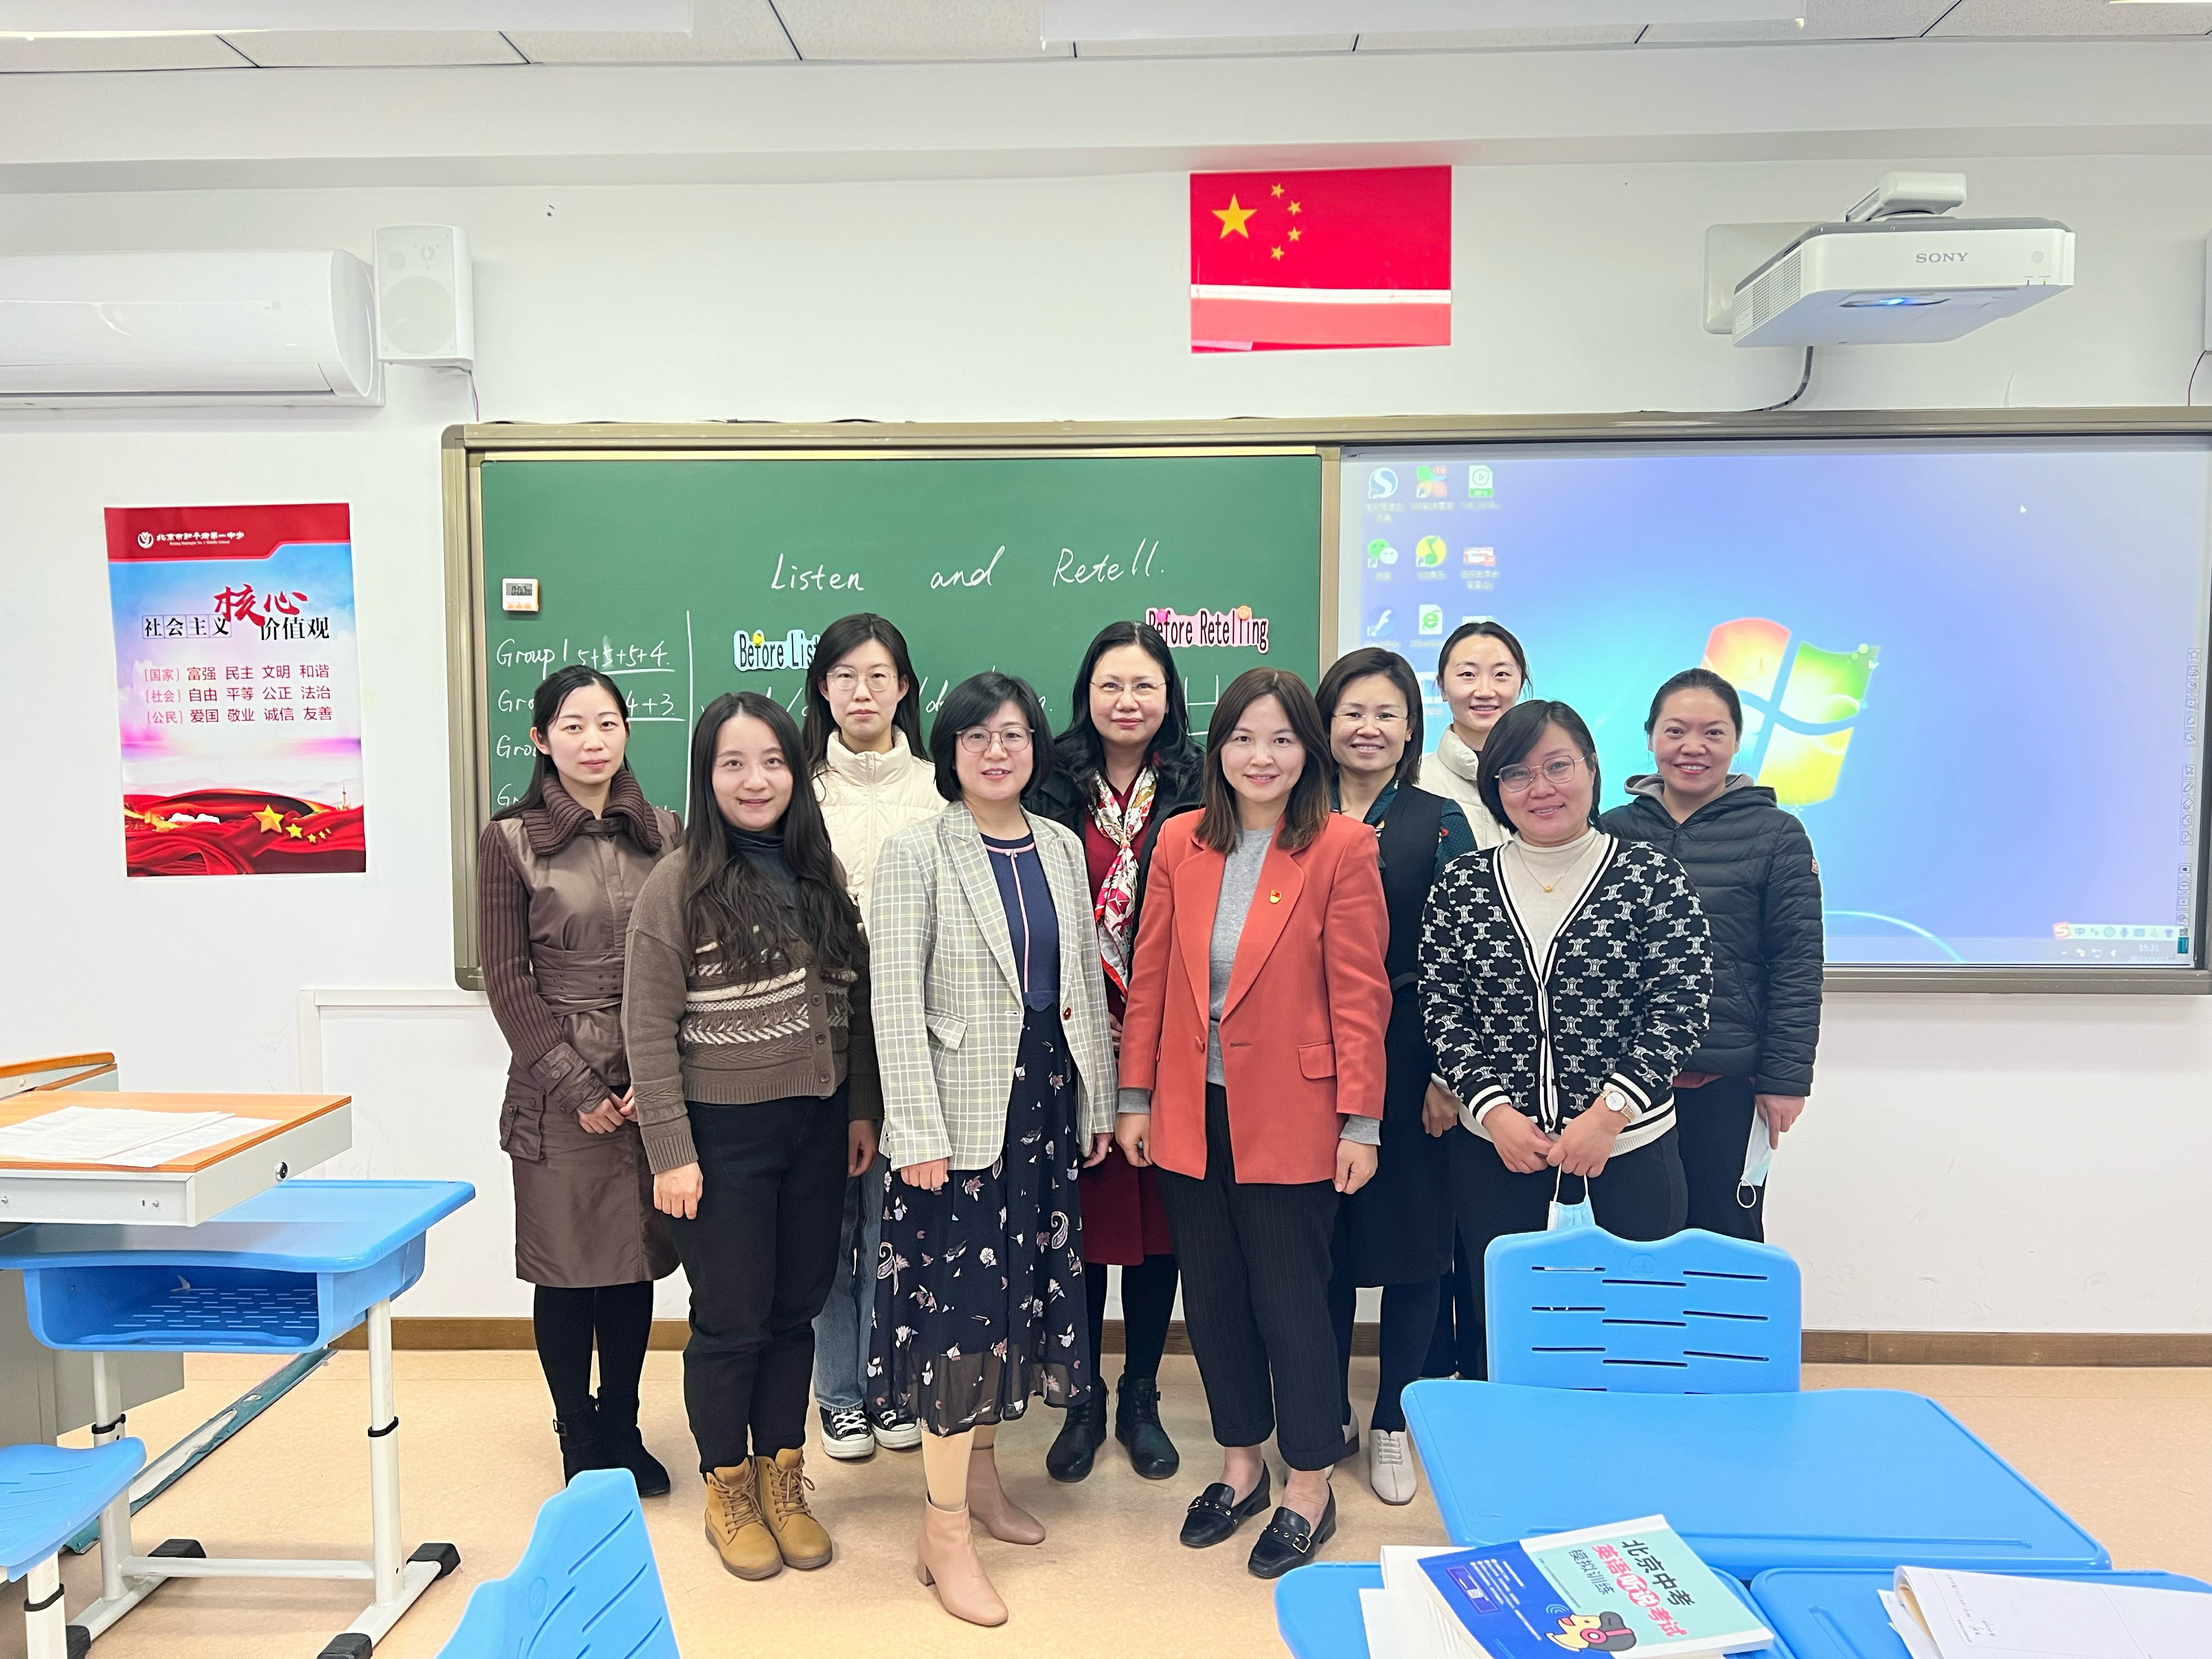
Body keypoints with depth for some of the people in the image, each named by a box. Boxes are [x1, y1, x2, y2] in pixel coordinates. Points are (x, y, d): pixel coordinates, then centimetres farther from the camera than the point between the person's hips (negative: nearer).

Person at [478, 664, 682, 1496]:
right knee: (568, 1268, 6)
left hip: (652, 1084, 2)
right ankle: (579, 1439, 24)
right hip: (558, 1089, -2)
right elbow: (507, 979, -3)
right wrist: (577, 1087, -8)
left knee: (636, 1261, 11)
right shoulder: (511, 841, -1)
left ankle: (622, 1428, 29)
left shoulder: (663, 833, 6)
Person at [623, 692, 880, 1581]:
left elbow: (854, 1002, 9)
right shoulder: (678, 885, -10)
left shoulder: (822, 875, 4)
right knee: (731, 1320, 8)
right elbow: (649, 1030, -11)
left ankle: (782, 1480, 33)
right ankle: (728, 1492, 30)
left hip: (816, 1128, 4)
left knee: (796, 1308, 14)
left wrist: (862, 1108, 7)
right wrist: (671, 1151, -12)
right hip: (724, 1133, -4)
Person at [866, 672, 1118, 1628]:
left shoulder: (1060, 848, 7)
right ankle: (944, 1534, 11)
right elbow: (896, 1001, -12)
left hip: (1046, 1104, 6)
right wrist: (916, 1134, -17)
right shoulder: (916, 853, -8)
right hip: (963, 1112, -5)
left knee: (1014, 1289, 15)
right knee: (959, 1301, -2)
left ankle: (981, 1475, 33)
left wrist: (1098, 1102, 10)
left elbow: (1088, 982, 11)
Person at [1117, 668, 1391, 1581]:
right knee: (1212, 1295, 14)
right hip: (1189, 1111, 4)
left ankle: (1309, 1490, 27)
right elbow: (1149, 979, 6)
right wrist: (1135, 1097, 6)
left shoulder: (1341, 847, -8)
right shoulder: (1180, 842, 2)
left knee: (1290, 1299, 6)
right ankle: (1241, 1464, 36)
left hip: (1288, 1117, -4)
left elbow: (1359, 993, -8)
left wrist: (1360, 1123, -9)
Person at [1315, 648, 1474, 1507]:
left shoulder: (1440, 823, 0)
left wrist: (1449, 1074, -7)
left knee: (1410, 1238, 7)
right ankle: (1327, 1416, 27)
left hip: (1407, 1054, -1)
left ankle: (1391, 1424, 25)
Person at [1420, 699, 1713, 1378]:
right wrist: (1493, 1111, -10)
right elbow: (1442, 1008, 1)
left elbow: (1678, 1011, -6)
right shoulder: (1462, 885, 3)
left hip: (1627, 1153, -1)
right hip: (1492, 1154, 2)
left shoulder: (1654, 878, -3)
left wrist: (1606, 1116, -14)